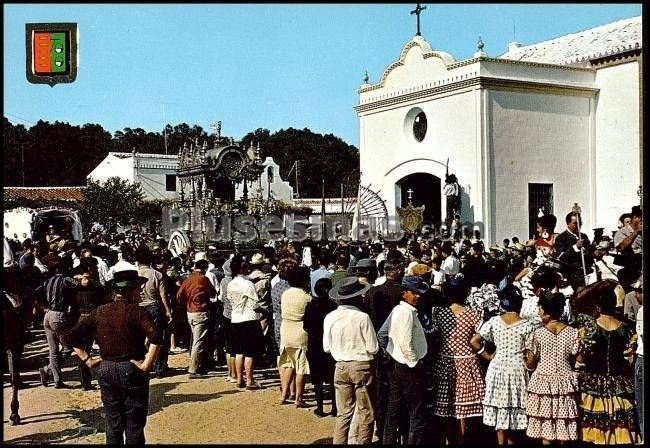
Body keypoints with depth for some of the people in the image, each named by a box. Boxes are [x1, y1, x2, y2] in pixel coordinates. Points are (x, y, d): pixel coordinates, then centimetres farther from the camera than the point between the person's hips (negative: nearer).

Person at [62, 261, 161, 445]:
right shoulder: (137, 312, -12)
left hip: (106, 370, 5)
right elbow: (156, 339, -28)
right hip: (132, 370, -4)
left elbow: (71, 335, 4)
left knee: (113, 423, 15)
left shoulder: (99, 312, 3)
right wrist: (146, 365, -18)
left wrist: (87, 359, 5)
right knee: (134, 426, 6)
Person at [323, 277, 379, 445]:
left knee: (343, 413, 13)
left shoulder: (330, 318, -5)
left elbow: (326, 347, 3)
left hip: (341, 367, 4)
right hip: (362, 366, -4)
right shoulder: (362, 317, -16)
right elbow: (373, 348, -13)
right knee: (366, 414, 9)